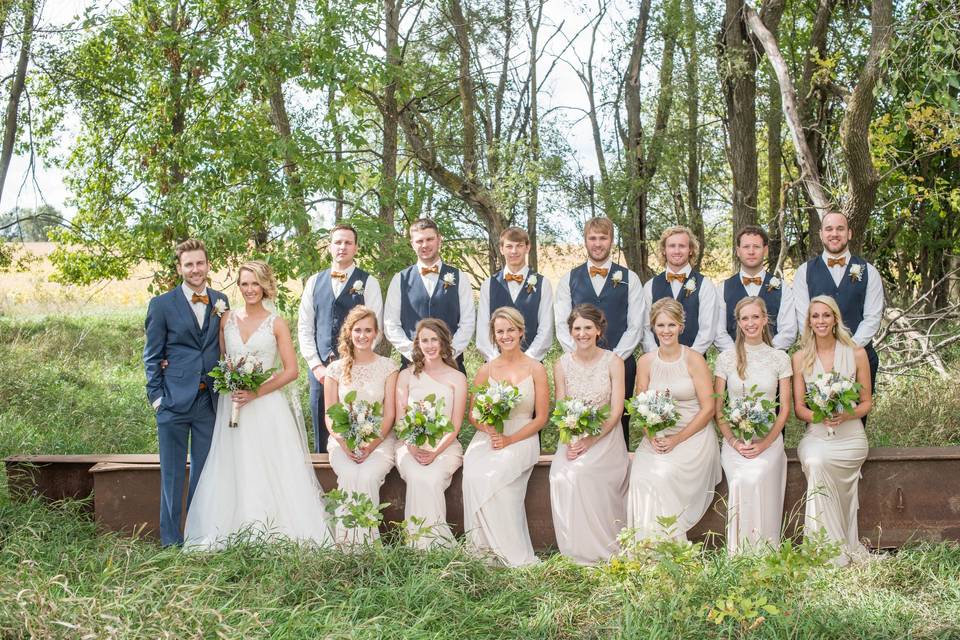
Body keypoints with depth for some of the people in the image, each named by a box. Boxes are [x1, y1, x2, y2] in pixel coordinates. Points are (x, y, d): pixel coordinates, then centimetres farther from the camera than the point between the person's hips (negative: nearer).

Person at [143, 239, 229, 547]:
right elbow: (152, 356, 0)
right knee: (172, 473, 4)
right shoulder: (162, 304, -1)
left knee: (205, 471, 11)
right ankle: (171, 540, 11)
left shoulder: (221, 302, 8)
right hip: (174, 400, -3)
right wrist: (156, 396, -5)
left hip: (210, 401, 3)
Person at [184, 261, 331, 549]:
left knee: (269, 471, -4)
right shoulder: (227, 319, 9)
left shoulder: (276, 323, 0)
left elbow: (291, 370, -3)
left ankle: (275, 534, 5)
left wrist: (257, 393, -12)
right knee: (233, 472, 2)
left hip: (267, 407, -3)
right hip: (232, 404, 3)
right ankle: (237, 535, 10)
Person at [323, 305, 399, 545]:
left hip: (380, 440, -1)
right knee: (349, 475, -30)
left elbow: (390, 414, 2)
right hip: (343, 440, 1)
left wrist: (373, 444, -14)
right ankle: (347, 541, -22)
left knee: (367, 476, -31)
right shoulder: (336, 369, 9)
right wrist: (344, 444, -13)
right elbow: (330, 416, 6)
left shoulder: (387, 367, 7)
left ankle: (366, 540, -20)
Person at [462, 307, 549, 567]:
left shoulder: (536, 369, 5)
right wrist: (491, 431, -10)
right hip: (487, 437, 2)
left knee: (494, 476, -33)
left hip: (522, 439, -2)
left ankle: (513, 554, -23)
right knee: (473, 474, -32)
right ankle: (483, 548, -22)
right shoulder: (485, 371, 12)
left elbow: (541, 418, 2)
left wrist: (510, 439, -12)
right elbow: (473, 415, 13)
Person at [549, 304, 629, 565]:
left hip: (605, 438, -3)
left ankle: (600, 549, -15)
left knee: (578, 473, -29)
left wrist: (590, 441, -16)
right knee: (561, 477, -26)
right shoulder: (561, 365, 7)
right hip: (571, 438, 3)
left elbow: (616, 411, -5)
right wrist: (569, 443, -13)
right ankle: (575, 552, -15)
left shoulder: (613, 362, -1)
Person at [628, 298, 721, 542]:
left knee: (662, 476, -29)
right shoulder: (646, 362, 7)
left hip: (693, 436, -3)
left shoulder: (694, 360, -4)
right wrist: (652, 436, -11)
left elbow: (708, 409, -6)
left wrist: (677, 439, -14)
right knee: (640, 475, -25)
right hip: (656, 437, 3)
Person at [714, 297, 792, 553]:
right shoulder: (726, 358, 6)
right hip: (734, 439, 0)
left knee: (757, 479, -27)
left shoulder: (780, 358, 6)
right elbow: (717, 409, 6)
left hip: (769, 439, 0)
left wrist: (765, 443, -9)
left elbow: (785, 409, 5)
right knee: (742, 481, -26)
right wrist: (734, 441, -8)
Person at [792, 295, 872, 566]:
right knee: (814, 461, -32)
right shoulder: (800, 358, 7)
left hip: (850, 435, -1)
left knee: (817, 463, -30)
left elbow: (867, 402, 7)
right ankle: (838, 550, -23)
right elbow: (798, 407, 7)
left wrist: (846, 414, -14)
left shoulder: (856, 354, 4)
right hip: (815, 434, 1)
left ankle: (835, 548, -18)